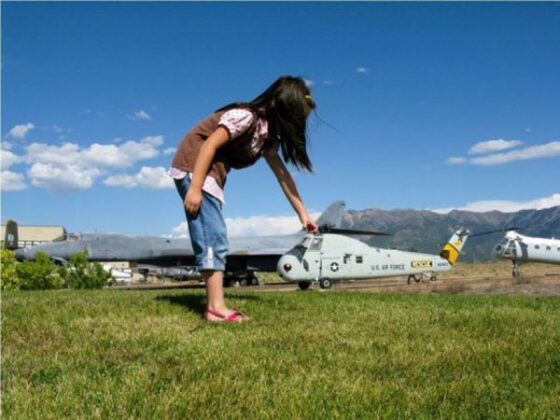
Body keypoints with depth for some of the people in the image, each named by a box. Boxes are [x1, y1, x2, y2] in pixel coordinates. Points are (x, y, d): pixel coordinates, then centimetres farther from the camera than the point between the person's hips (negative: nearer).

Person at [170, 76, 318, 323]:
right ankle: (217, 306, -18)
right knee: (213, 236, -16)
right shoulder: (246, 117, -17)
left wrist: (302, 213, 11)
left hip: (212, 174, 10)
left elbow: (282, 174, 12)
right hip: (193, 166, -10)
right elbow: (209, 144, -22)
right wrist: (195, 188, -27)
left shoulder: (269, 133, 10)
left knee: (215, 238, 4)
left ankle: (214, 305, 4)